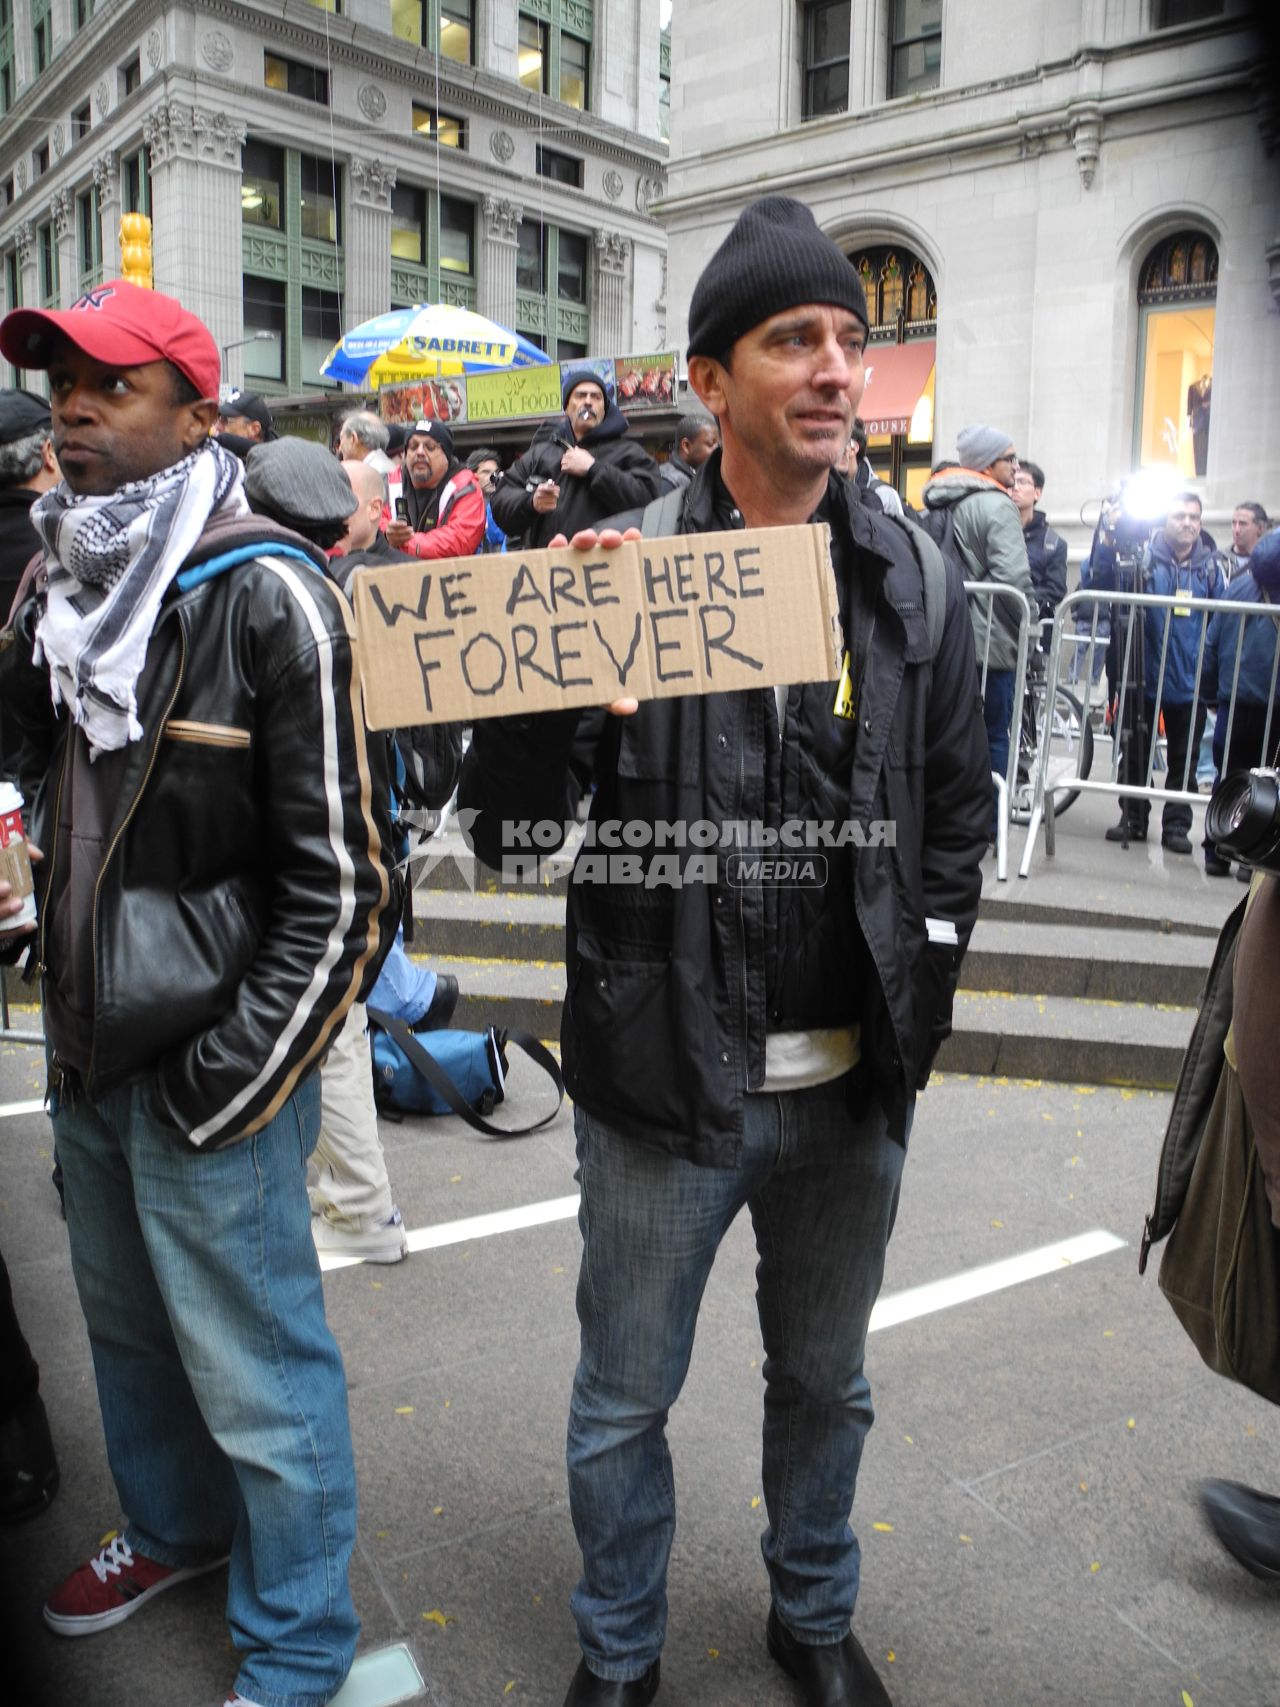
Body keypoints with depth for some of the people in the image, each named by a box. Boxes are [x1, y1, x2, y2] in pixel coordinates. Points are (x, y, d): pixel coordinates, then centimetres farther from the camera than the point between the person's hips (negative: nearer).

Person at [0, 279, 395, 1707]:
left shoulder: (267, 594, -15)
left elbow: (342, 878, -17)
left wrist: (237, 1073, -17)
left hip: (209, 1064, -7)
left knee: (256, 1372, 6)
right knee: (126, 1321, 25)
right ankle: (174, 1524, 51)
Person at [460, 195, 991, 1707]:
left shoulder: (914, 577, 1)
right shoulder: (618, 565, -10)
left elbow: (956, 806, 10)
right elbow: (504, 837, -11)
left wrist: (919, 992, 2)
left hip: (852, 1082, 3)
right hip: (667, 1073, -2)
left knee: (825, 1382, 23)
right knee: (623, 1400, 16)